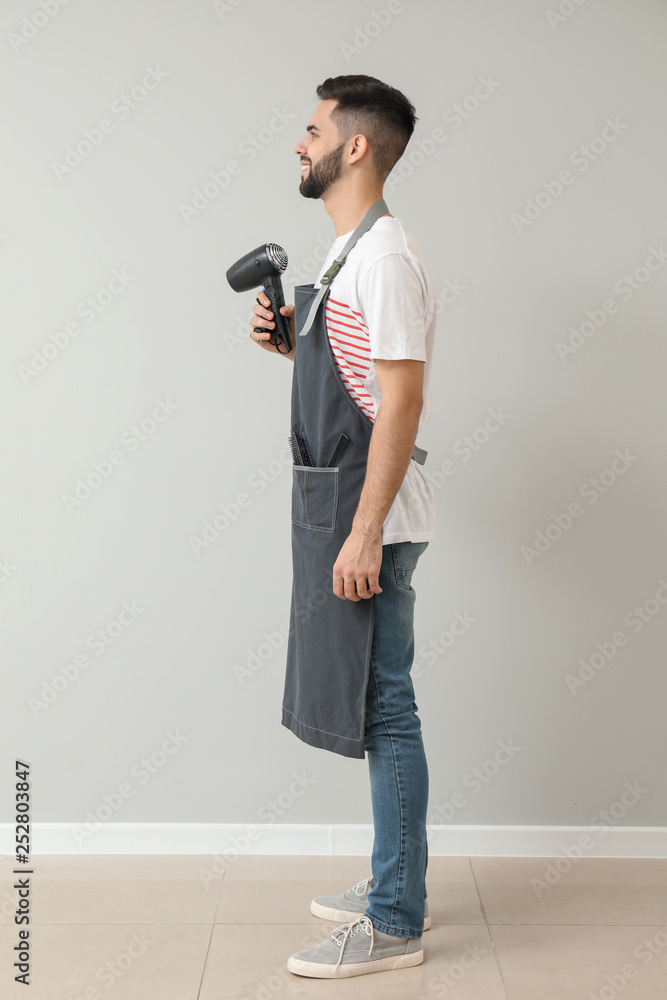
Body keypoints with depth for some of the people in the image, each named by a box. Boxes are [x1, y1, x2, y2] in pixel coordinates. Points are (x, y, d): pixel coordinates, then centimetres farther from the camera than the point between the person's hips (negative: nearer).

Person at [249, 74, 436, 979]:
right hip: (347, 510, 10)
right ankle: (396, 883, 30)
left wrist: (364, 532, -23)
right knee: (373, 702, 16)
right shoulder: (348, 251, 17)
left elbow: (403, 396, -21)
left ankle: (394, 925, 10)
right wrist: (288, 342, 8)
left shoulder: (385, 254, -14)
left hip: (372, 516, -10)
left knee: (382, 708, -3)